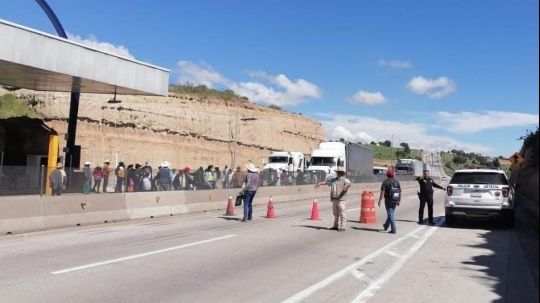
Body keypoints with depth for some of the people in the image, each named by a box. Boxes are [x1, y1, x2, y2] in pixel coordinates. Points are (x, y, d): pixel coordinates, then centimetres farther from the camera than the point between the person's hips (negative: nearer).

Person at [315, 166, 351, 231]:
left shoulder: (344, 180, -4)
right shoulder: (333, 180, 16)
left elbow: (349, 184, -23)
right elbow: (326, 182, 21)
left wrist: (346, 186, -45)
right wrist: (319, 183, 5)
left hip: (341, 199, -7)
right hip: (334, 199, 7)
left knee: (342, 214, -5)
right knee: (336, 214, 15)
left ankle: (342, 227, -2)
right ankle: (336, 226, 24)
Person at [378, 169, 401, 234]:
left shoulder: (385, 182, -8)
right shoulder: (397, 182, 6)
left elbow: (382, 192, -13)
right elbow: (400, 192, 7)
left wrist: (379, 201, -11)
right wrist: (399, 201, 14)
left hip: (388, 200, -5)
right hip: (395, 200, 5)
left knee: (391, 214, -1)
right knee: (392, 213, 21)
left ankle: (393, 229, -6)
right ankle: (386, 225, 37)